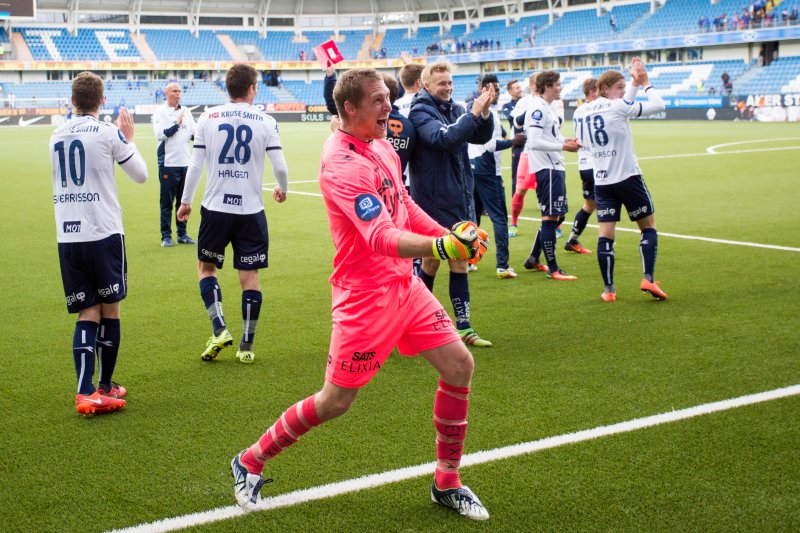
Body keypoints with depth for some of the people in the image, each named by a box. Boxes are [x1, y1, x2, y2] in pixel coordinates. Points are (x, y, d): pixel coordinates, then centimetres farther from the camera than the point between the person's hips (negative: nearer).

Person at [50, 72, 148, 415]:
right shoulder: (108, 133, -5)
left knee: (87, 313, 5)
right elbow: (141, 175, 5)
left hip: (67, 236, 4)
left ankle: (85, 393, -9)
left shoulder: (56, 136, 10)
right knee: (110, 309, 9)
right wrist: (129, 138, 18)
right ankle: (105, 387, 19)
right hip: (104, 233, -4)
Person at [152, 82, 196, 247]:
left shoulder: (186, 112, 11)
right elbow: (160, 134, -15)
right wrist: (177, 124, -16)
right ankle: (166, 236, 5)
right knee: (167, 202, -1)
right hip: (168, 164, -5)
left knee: (183, 201, 11)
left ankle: (182, 234, 19)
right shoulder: (160, 112, -4)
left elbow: (194, 134, 11)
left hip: (185, 162, 5)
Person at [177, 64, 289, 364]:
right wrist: (282, 189, 18)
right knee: (250, 276, 6)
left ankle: (219, 330, 2)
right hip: (251, 210, 0)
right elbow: (280, 166, -3)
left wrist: (186, 201, 11)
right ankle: (247, 346, 10)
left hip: (215, 207, 0)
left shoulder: (208, 118, 1)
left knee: (206, 267, 17)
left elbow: (195, 165, 0)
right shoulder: (265, 122, -1)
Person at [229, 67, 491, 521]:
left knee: (459, 364, 2)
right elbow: (383, 238, -34)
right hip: (365, 295, -8)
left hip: (405, 283, 8)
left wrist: (452, 235, 15)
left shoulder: (383, 147, 7)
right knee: (336, 401, 0)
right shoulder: (343, 164, -22)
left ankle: (447, 483, 18)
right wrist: (440, 247, -48)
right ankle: (250, 463, 23)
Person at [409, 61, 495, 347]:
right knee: (431, 261, 5)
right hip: (433, 200, -6)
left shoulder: (456, 109, 8)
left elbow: (482, 137, 3)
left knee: (460, 262, 7)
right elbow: (444, 139, -26)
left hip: (461, 197, 6)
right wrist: (473, 114, -26)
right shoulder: (420, 112, -10)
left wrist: (485, 113, -14)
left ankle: (463, 326, 11)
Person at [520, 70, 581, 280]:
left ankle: (533, 259, 24)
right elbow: (535, 142, -23)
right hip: (546, 168, -11)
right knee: (550, 216, -6)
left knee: (556, 216, 16)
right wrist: (563, 146, -20)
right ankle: (552, 269, 0)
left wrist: (565, 140, 7)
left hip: (554, 167, 11)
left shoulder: (547, 107, 16)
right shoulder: (538, 109, -15)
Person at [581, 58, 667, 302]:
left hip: (601, 181, 6)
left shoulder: (590, 109, 10)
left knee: (606, 234, 1)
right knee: (648, 226, 8)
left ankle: (608, 289, 1)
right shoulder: (617, 106, -10)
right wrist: (646, 83, 7)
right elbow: (658, 105, -6)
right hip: (627, 178, -6)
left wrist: (635, 84, 22)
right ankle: (648, 278, -3)